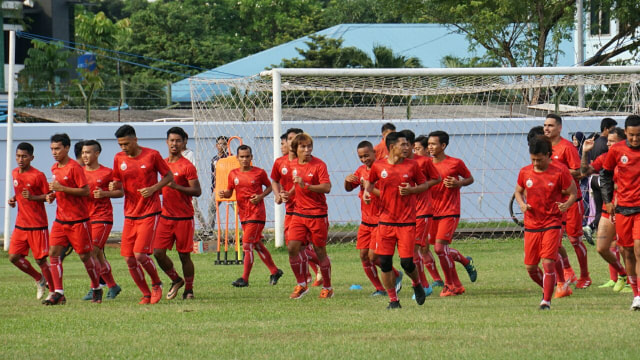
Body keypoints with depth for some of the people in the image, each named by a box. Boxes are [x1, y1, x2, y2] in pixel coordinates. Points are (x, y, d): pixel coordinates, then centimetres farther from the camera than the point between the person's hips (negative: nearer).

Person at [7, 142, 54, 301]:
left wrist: (33, 197, -24)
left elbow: (49, 197, -8)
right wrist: (14, 199, 5)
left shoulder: (38, 176, -12)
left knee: (41, 260, -5)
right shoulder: (15, 173, 9)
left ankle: (54, 291, 8)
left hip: (38, 225, -7)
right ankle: (39, 279, 23)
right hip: (20, 223, 7)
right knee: (14, 257, 1)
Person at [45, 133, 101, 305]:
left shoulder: (74, 167, -13)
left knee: (85, 255, 3)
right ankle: (58, 293, -8)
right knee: (53, 252, -7)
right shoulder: (55, 168, 11)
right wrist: (52, 196, 3)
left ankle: (97, 289, 22)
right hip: (60, 219, 7)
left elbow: (85, 191, -18)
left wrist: (61, 188, -22)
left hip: (78, 220, -7)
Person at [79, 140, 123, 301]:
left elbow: (121, 192, 0)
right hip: (85, 218, 6)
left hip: (102, 218, -6)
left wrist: (104, 194, -16)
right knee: (99, 255, 10)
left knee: (91, 252, -16)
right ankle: (112, 286, 23)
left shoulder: (107, 173, -4)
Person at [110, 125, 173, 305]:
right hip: (130, 214, 5)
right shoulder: (119, 159, 5)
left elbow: (169, 176, 2)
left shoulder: (152, 155, -6)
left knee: (140, 254, -15)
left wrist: (153, 189, -14)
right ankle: (146, 294, 15)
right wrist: (114, 186, -8)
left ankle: (156, 284, 11)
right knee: (129, 259, 0)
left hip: (149, 213, -5)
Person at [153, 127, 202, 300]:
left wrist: (176, 187, -24)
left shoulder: (187, 166, -7)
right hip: (165, 217, 5)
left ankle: (188, 289, 15)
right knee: (158, 252, -4)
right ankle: (176, 280, 18)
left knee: (184, 255, 1)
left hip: (184, 218, -5)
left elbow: (197, 191, -14)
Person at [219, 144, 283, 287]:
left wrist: (261, 196, -11)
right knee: (257, 245, 14)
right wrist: (224, 194, -12)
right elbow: (230, 192, 12)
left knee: (247, 244, -13)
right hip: (243, 214, 6)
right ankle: (275, 272, 28)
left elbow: (269, 186, 7)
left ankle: (245, 279, -12)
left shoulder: (259, 173, -5)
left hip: (257, 213, -6)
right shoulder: (233, 174, 6)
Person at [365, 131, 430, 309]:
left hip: (407, 221, -1)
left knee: (407, 262, -5)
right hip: (385, 221, 1)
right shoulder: (378, 166, 2)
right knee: (384, 262, -2)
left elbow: (425, 184, 9)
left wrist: (411, 190, -10)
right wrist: (367, 192, -2)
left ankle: (417, 284, 28)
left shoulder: (412, 165, 0)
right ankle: (393, 300, 11)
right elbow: (371, 182, 19)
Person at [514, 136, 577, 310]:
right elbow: (518, 191, 18)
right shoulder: (525, 172, 3)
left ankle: (547, 300, -7)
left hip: (552, 225, -4)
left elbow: (573, 193, 2)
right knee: (530, 267, 7)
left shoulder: (560, 173, -7)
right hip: (531, 225, 4)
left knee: (548, 262, -15)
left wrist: (567, 204, -20)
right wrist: (522, 204, -4)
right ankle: (547, 289, 35)